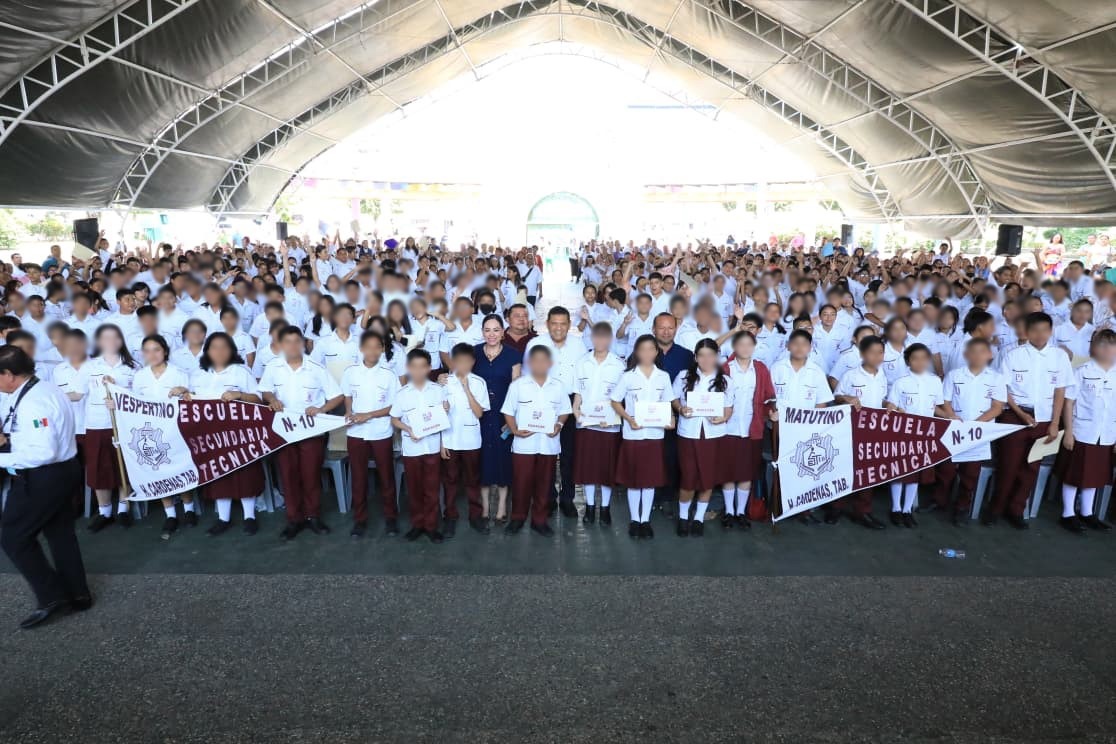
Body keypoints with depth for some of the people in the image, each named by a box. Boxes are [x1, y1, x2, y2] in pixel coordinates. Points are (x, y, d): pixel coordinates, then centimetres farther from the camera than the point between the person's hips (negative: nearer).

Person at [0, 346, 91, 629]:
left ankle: (51, 597, 11)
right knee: (61, 534, 19)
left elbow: (44, 452, -30)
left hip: (43, 478, -10)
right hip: (63, 470, 10)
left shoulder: (31, 403, -25)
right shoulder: (45, 388, 6)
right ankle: (77, 595, 29)